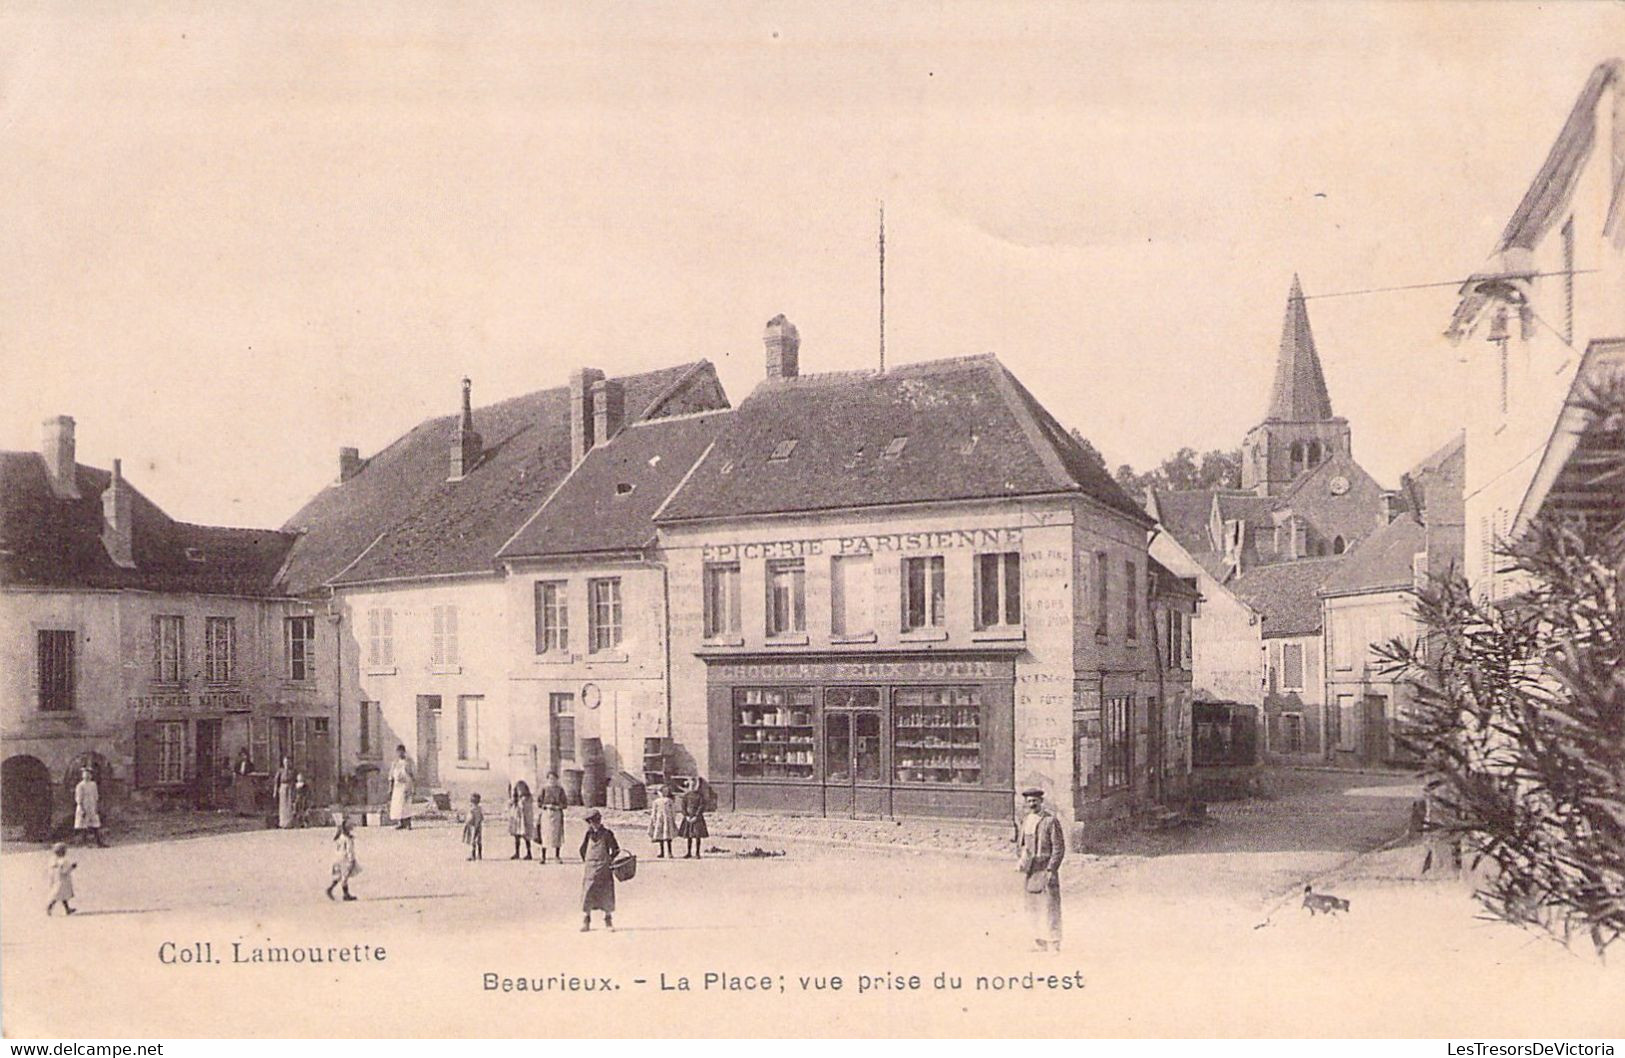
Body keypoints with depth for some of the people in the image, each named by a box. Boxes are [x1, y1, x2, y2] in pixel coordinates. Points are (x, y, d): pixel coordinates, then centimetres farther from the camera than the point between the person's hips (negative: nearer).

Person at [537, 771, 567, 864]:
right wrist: (546, 806, -11)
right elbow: (539, 803, 5)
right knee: (545, 835, -4)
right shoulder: (544, 789, 5)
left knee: (557, 835, 1)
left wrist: (558, 807, -11)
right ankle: (543, 857, 4)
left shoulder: (560, 789, 7)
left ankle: (557, 857, 10)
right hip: (546, 813, -1)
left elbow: (564, 804, 6)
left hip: (557, 814, 1)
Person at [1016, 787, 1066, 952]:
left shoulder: (1050, 820, -9)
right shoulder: (1026, 819, 12)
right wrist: (1022, 863, 10)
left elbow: (1059, 848, -10)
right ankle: (1039, 943, 20)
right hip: (1029, 870, 7)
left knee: (1050, 907, -5)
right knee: (1033, 907, 11)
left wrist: (1051, 870, -15)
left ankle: (1053, 944, 2)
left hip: (1045, 869, -7)